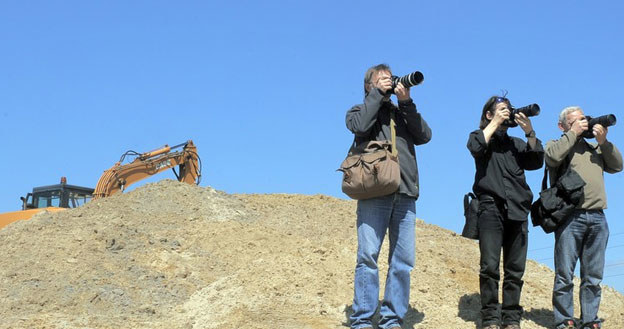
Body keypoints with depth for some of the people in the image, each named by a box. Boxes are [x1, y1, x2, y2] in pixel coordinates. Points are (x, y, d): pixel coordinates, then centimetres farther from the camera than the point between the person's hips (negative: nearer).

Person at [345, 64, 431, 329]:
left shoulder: (402, 113, 26)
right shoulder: (359, 110, 18)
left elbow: (424, 135, 9)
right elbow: (360, 126, -6)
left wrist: (406, 102, 4)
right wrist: (378, 94, 2)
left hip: (405, 194, 3)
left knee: (403, 260, -3)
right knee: (368, 255, -11)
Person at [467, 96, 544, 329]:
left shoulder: (516, 143, 25)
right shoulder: (480, 136, 16)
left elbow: (536, 162, 10)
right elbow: (475, 147, -8)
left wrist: (529, 132, 1)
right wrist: (495, 123, 0)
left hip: (517, 210, 4)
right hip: (491, 206, -4)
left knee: (515, 269, -2)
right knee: (490, 266, -12)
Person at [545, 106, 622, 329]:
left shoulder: (595, 148, 24)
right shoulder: (557, 144, 11)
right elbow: (553, 156, -12)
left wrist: (603, 141, 4)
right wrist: (573, 133, -4)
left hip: (597, 218, 5)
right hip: (570, 217, -5)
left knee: (593, 277, 5)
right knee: (565, 275, -5)